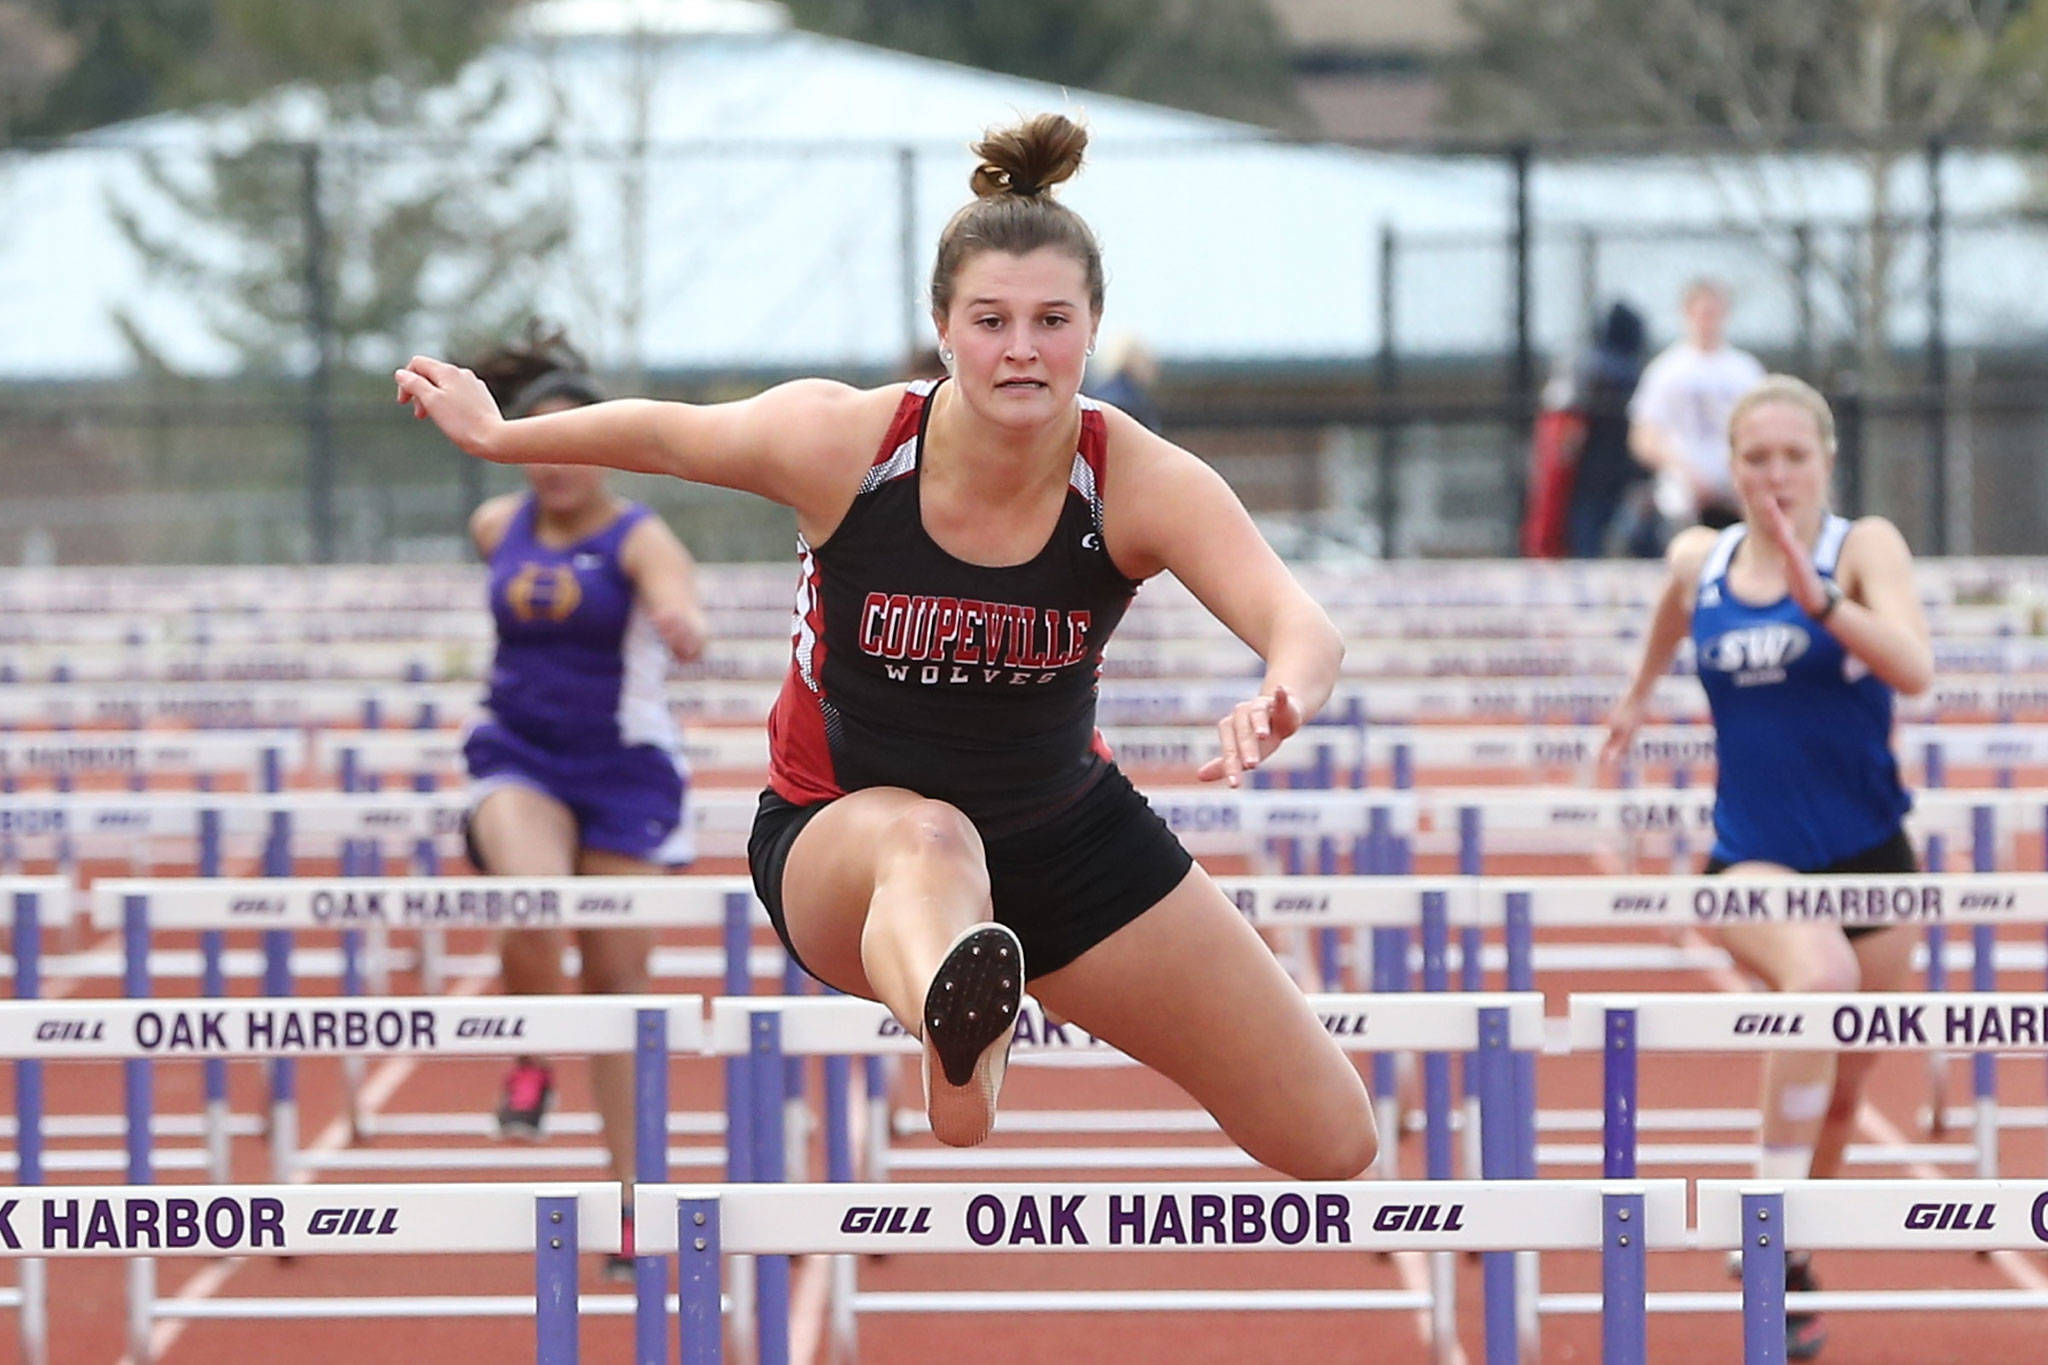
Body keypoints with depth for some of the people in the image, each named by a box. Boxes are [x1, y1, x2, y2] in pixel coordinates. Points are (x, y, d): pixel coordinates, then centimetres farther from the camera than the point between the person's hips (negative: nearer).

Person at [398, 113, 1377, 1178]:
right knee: (926, 837, -46)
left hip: (1071, 834, 3)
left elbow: (1303, 630, -35)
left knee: (1336, 1144, -1)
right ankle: (957, 1048, -80)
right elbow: (668, 433, -1)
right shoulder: (842, 441, -21)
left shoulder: (1142, 482, -21)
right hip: (840, 832, -3)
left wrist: (1279, 703, -58)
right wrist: (496, 435, 9)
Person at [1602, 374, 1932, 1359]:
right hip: (1752, 860, 0)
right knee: (1820, 974, -35)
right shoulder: (1698, 560, 0)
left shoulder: (1864, 547, -9)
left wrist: (1820, 600, -38)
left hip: (1867, 857, 1)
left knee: (1840, 1092, 14)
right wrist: (1640, 691, 39)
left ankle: (1789, 1270, 42)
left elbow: (1914, 670, -26)